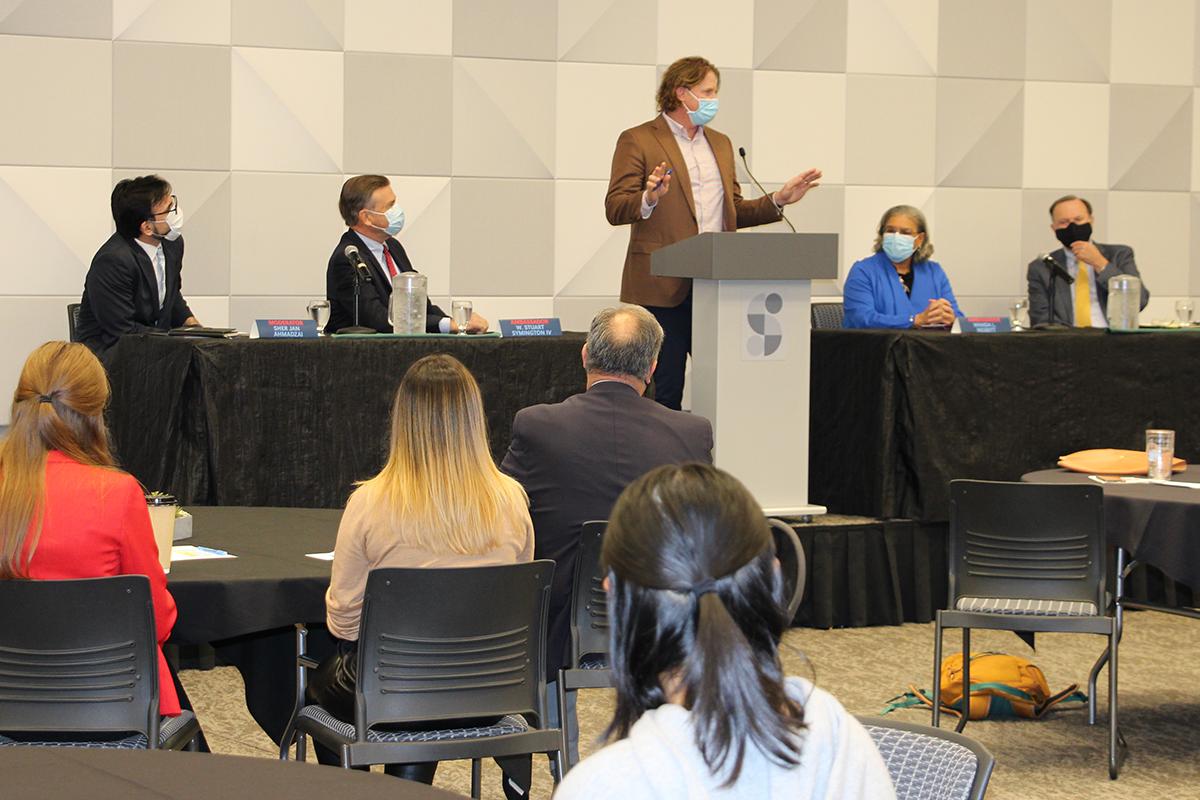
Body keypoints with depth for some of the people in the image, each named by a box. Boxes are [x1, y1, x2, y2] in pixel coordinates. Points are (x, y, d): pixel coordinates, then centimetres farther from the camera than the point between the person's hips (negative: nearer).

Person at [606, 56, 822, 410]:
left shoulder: (720, 143, 20)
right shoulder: (637, 140, 0)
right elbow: (615, 209, -7)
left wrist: (778, 201, 10)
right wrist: (649, 198, -26)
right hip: (665, 288, -5)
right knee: (666, 390, -4)